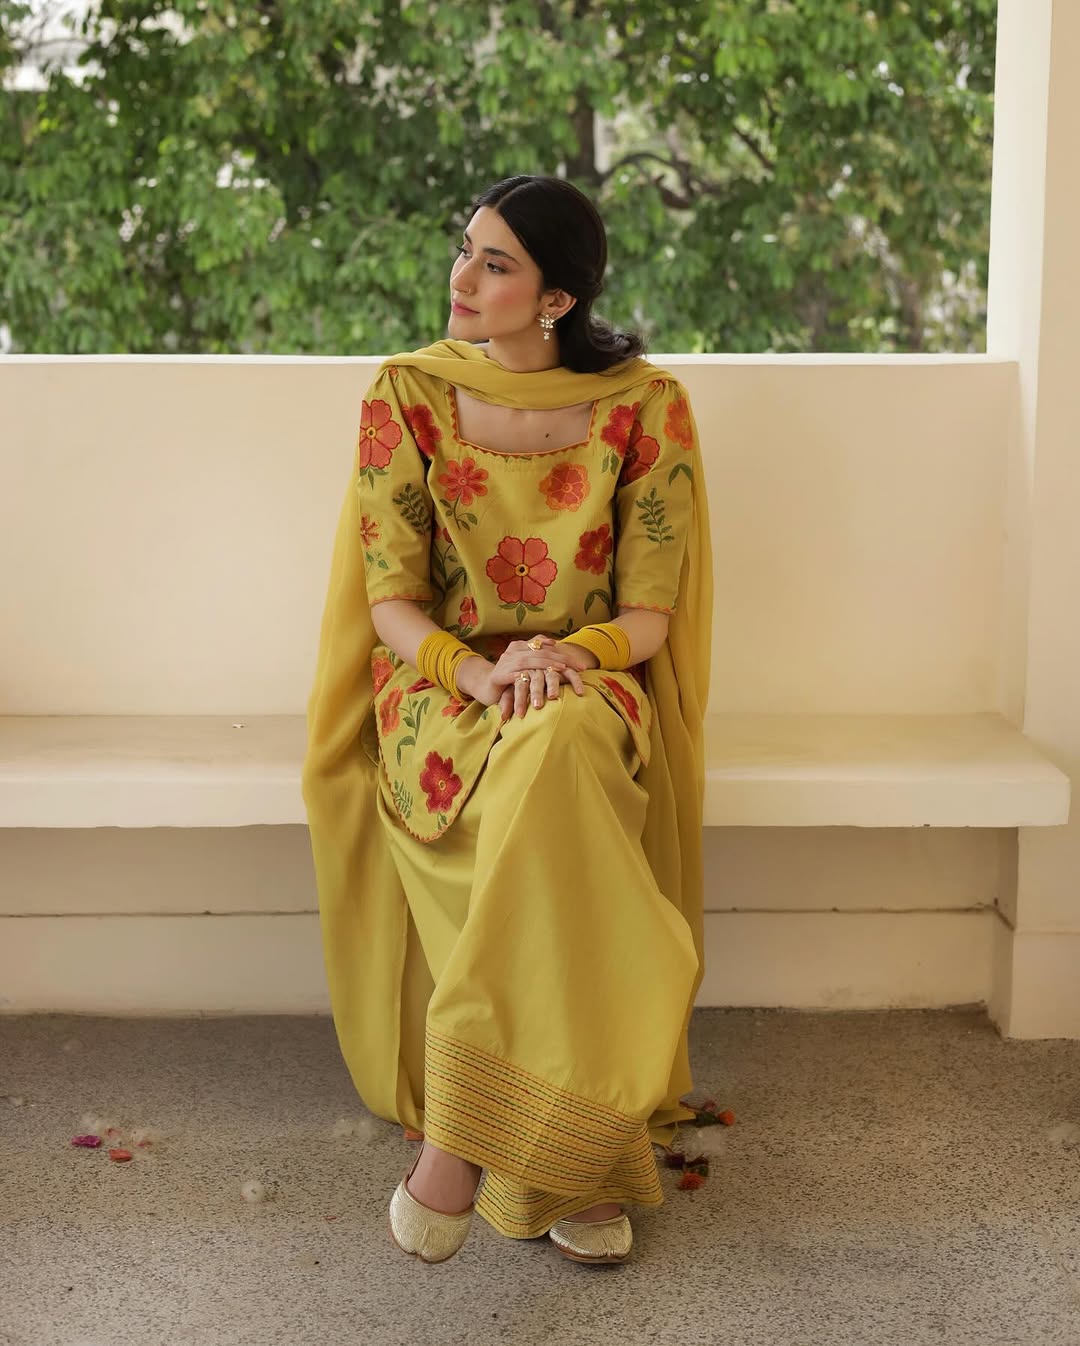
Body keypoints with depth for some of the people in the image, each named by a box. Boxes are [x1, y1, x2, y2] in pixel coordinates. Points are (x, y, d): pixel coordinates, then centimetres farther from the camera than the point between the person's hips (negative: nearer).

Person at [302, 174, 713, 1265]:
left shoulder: (644, 406, 0)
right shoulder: (407, 397, 1)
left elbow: (649, 611, 0)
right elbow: (390, 606, -1)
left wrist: (570, 656, -22)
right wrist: (478, 670, -21)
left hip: (590, 691, 0)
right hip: (438, 689, 0)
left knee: (552, 753, -39)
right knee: (548, 788, -36)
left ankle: (455, 1140, -32)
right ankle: (570, 1161, -29)